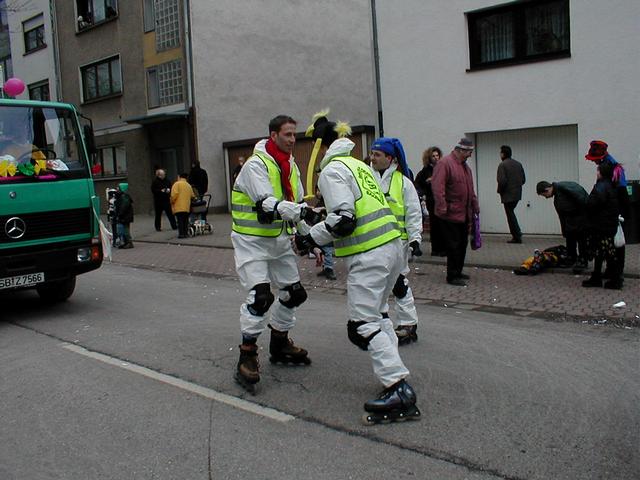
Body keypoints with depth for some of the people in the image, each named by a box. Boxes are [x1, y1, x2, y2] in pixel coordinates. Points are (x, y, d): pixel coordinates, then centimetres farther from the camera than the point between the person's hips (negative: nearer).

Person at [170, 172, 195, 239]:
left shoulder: (177, 184, -2)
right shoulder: (189, 185, 14)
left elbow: (174, 194, -15)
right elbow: (192, 196, 13)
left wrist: (172, 201, -1)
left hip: (178, 207, -4)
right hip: (187, 207, 5)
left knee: (180, 221, -4)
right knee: (186, 220, 10)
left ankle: (181, 234, -8)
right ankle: (185, 233, 8)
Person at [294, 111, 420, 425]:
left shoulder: (332, 170, -8)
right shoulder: (357, 164, 21)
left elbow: (343, 220, -17)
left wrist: (311, 239, -5)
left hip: (368, 255, -10)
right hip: (391, 245, 10)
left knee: (362, 324, -6)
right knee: (375, 313, 22)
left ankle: (399, 392, -8)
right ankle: (394, 374, 21)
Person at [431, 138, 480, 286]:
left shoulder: (465, 166, 16)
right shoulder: (445, 163, -13)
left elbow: (470, 189, 24)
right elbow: (438, 187, -22)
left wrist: (475, 207, 22)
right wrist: (442, 208, -26)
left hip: (464, 214, 9)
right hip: (451, 214, -9)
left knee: (462, 244, 14)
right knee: (453, 245, -4)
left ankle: (458, 272, 27)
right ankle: (452, 276, 4)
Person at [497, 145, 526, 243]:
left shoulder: (502, 165, -14)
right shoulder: (518, 164, 10)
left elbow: (502, 181, -22)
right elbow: (523, 179, 12)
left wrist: (500, 191, -7)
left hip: (508, 195, -8)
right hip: (517, 194, 8)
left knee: (510, 215, 1)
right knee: (511, 213, 22)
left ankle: (517, 237, 4)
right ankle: (517, 233, 24)